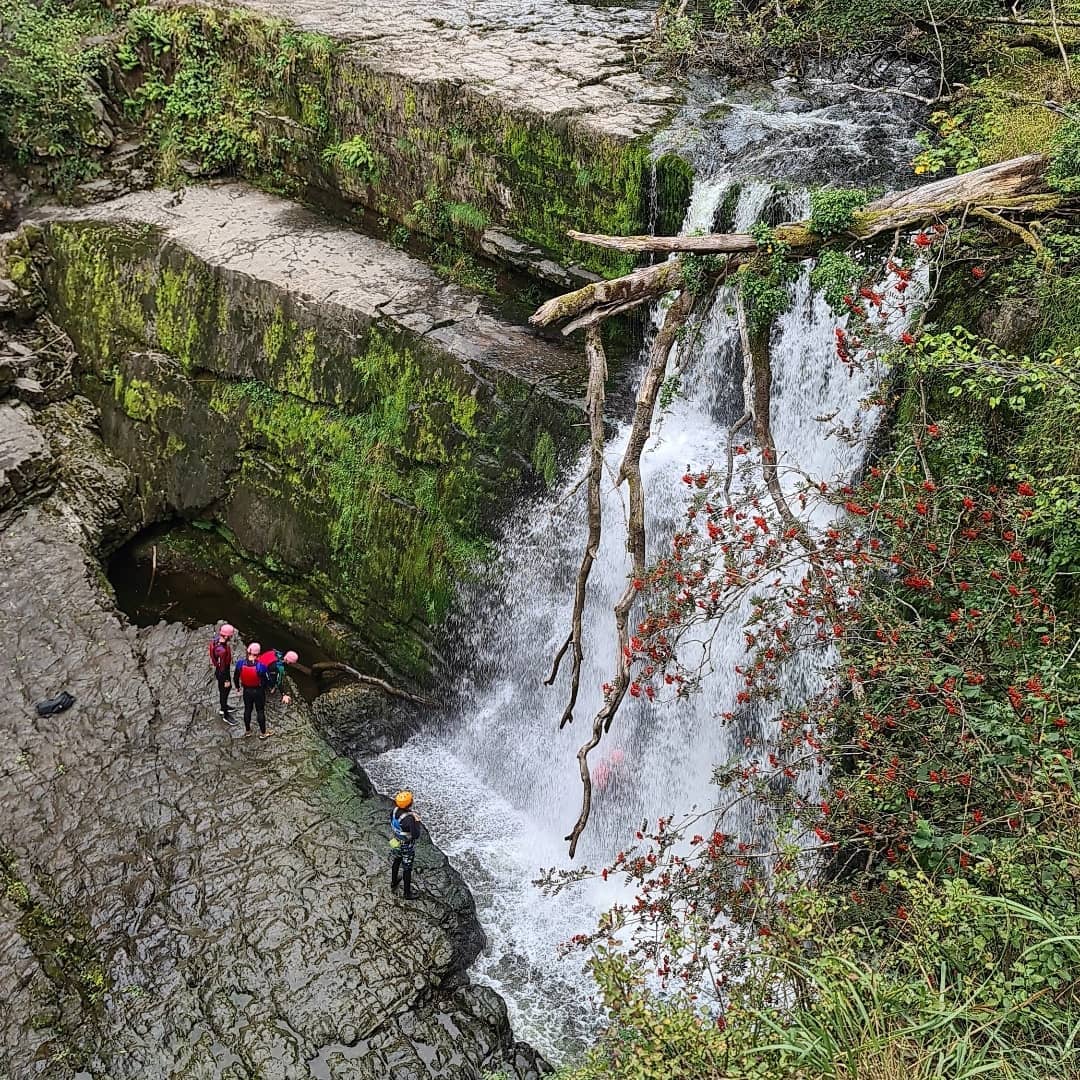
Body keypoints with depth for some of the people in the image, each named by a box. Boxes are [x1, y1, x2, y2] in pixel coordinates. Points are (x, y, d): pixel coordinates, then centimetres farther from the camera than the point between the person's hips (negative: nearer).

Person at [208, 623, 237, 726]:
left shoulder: (218, 639, -13)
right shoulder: (222, 650, -40)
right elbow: (222, 667, -29)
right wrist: (226, 680, -17)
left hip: (225, 669, 9)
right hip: (222, 672, -9)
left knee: (228, 687, 29)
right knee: (224, 691, 11)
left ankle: (224, 706, 52)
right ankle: (226, 715, 30)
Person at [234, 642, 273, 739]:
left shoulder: (240, 664, -20)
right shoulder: (261, 667, -31)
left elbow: (235, 678, -4)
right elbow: (266, 681, -20)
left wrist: (238, 686, 16)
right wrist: (264, 687, 5)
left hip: (246, 691, 3)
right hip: (258, 691, -3)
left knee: (247, 710, 24)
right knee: (260, 711, 15)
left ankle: (247, 730, 41)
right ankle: (263, 733, 31)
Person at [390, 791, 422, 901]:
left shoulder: (395, 810, -15)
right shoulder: (409, 818, -38)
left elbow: (391, 824, 3)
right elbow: (416, 836, -34)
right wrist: (417, 822, -28)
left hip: (397, 843, 7)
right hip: (407, 847, -7)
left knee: (396, 862, 30)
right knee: (407, 869, 11)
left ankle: (393, 884, 50)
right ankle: (407, 893, 28)